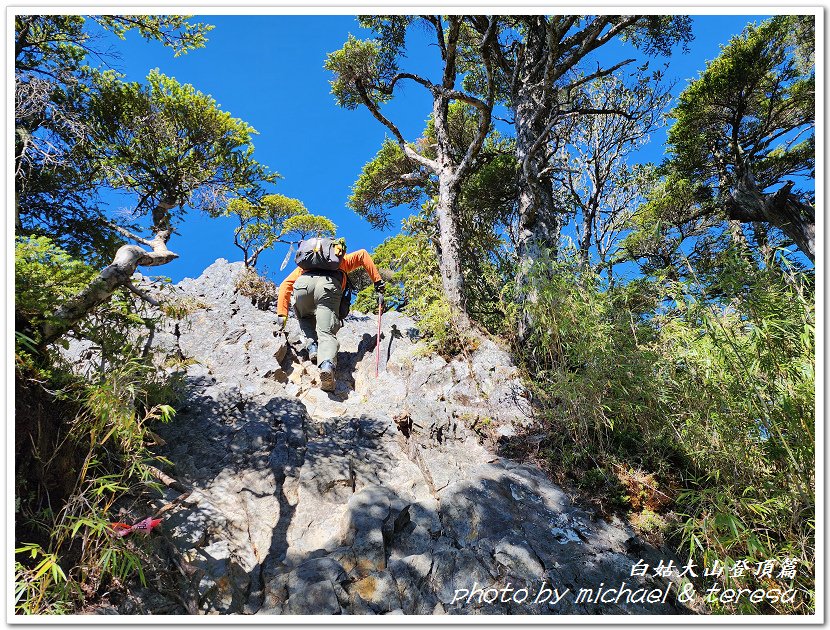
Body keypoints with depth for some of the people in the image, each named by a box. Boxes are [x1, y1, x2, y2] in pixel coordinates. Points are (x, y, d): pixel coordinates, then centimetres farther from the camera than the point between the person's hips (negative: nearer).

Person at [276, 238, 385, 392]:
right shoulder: (341, 261, 42)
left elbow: (286, 285, 27)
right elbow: (362, 254, 25)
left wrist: (282, 314, 20)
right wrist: (377, 281, 23)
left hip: (303, 284, 2)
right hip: (329, 286, -2)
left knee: (305, 320, 31)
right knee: (326, 333, -8)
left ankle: (312, 346, 4)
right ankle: (327, 365, -36)